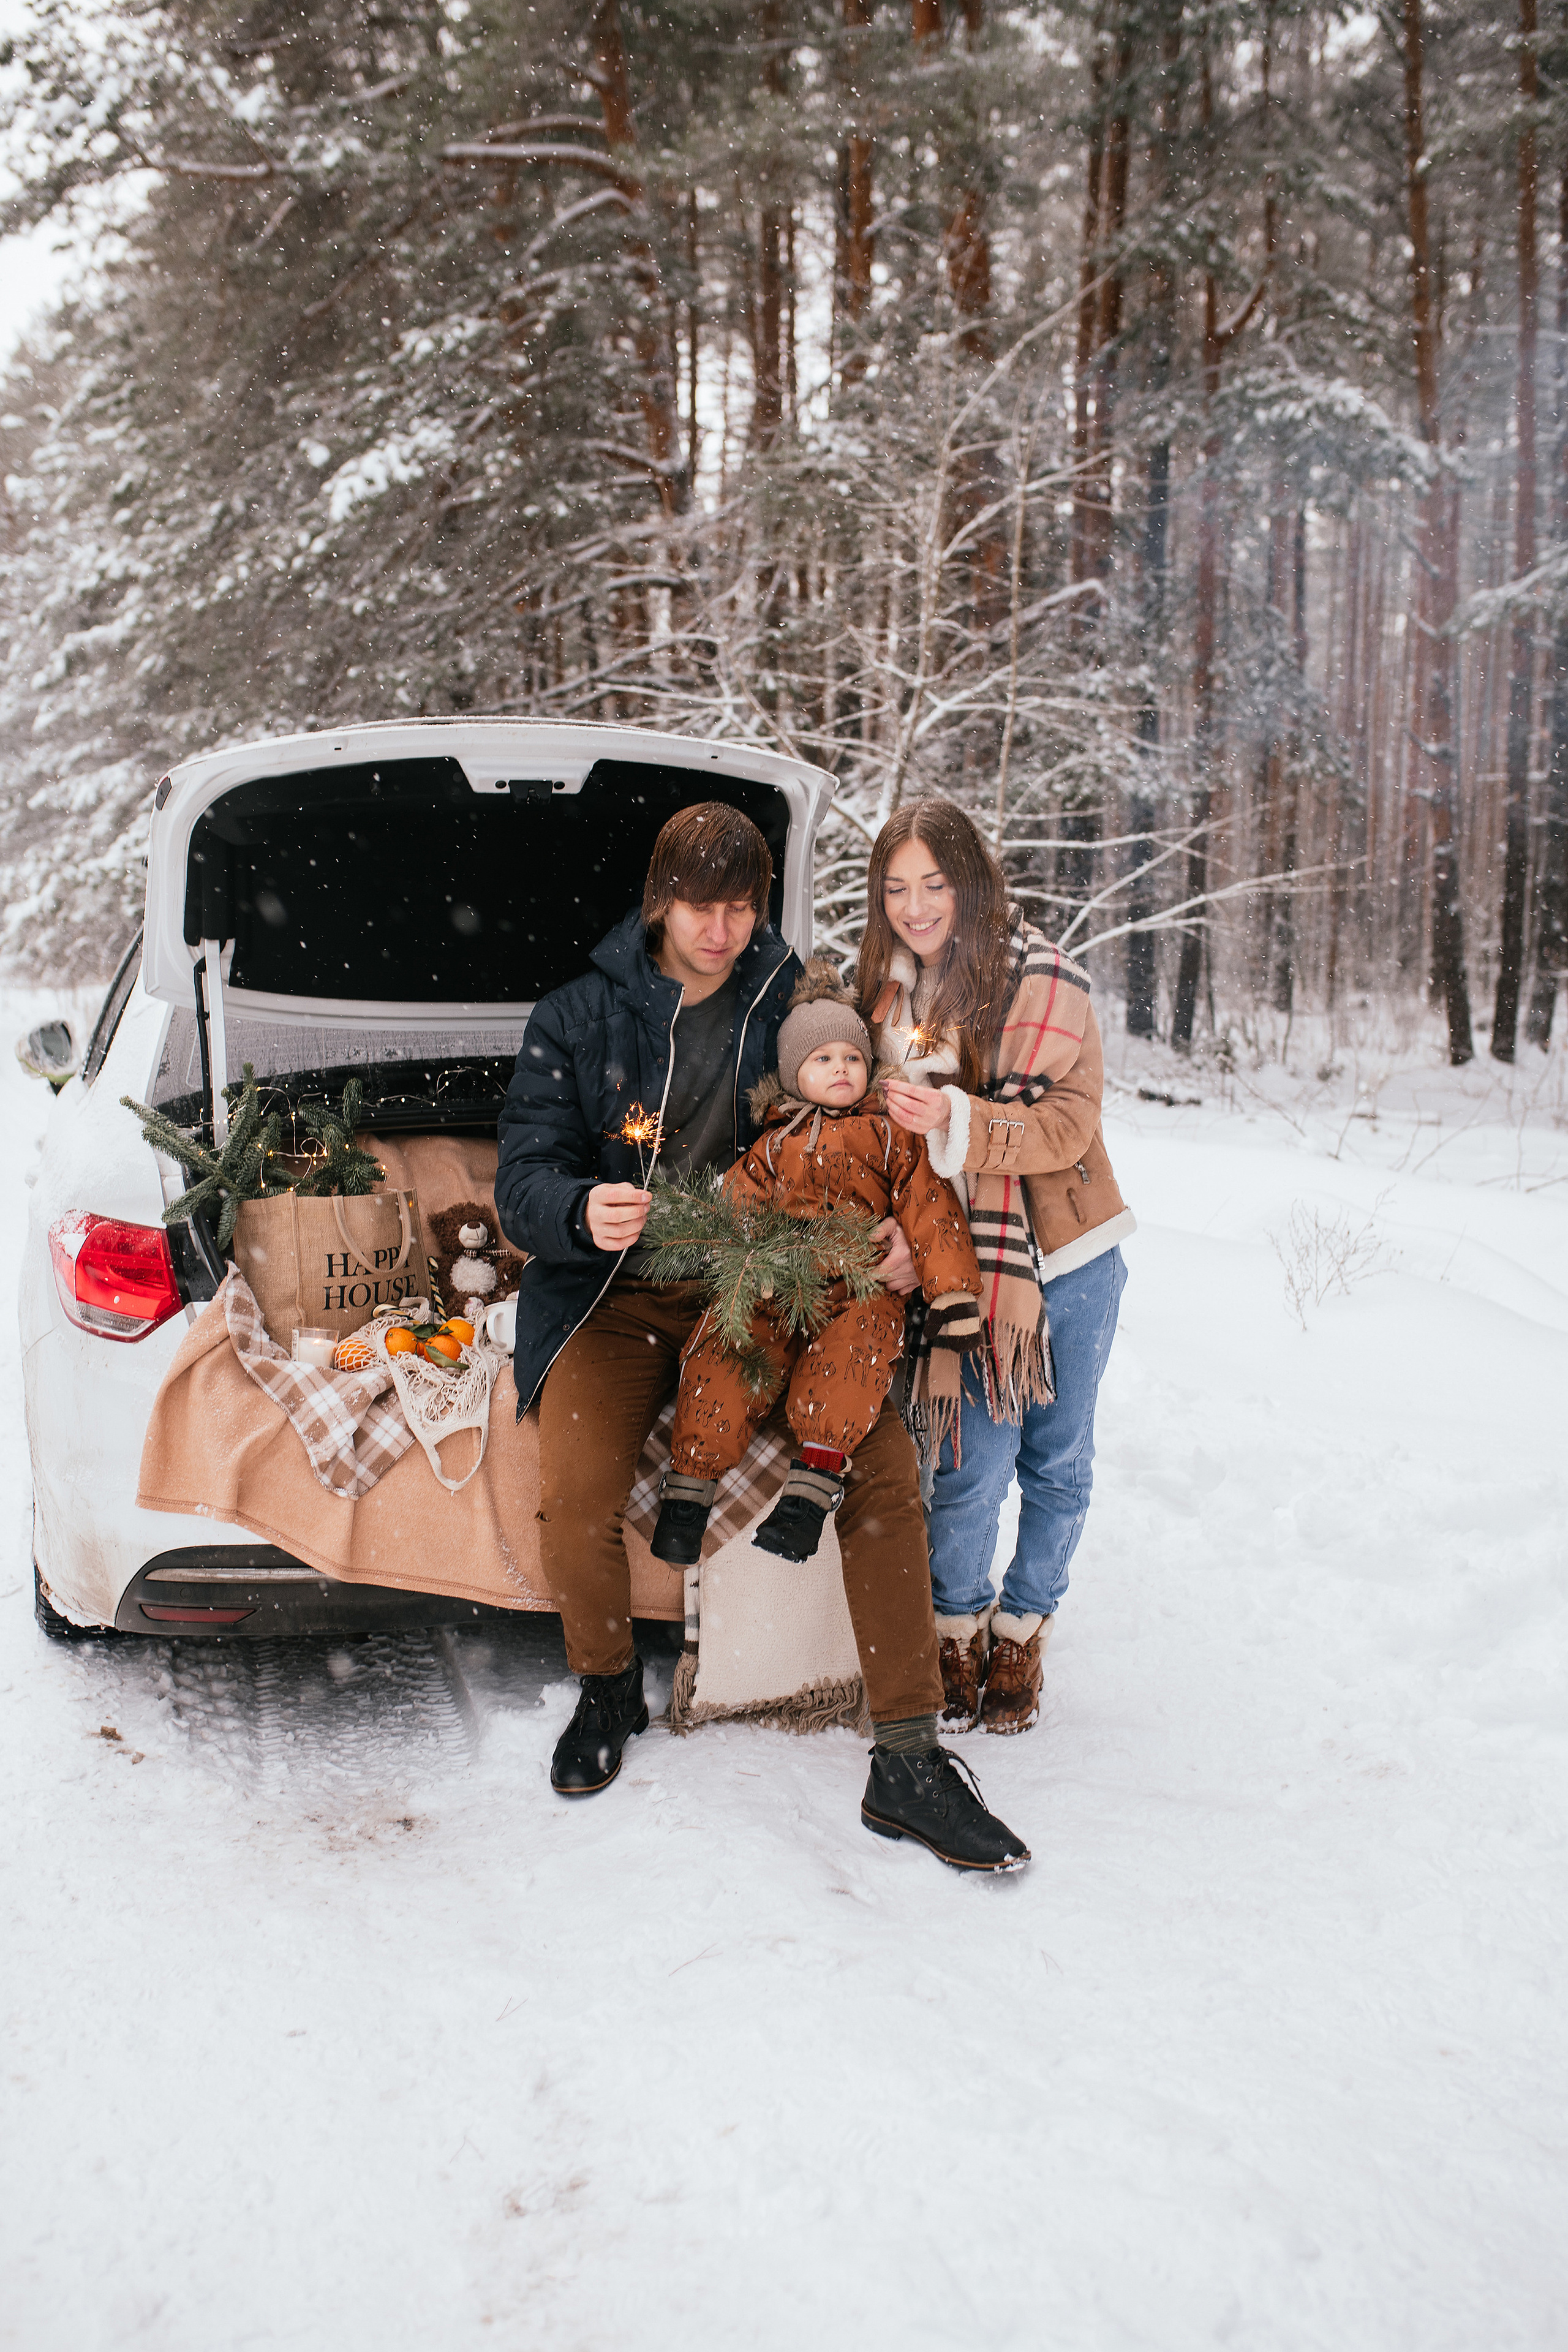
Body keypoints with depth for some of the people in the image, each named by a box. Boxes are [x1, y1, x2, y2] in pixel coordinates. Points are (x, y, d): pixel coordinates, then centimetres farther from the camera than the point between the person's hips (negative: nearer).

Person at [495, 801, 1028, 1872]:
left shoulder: (794, 1004, 7)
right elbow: (525, 1180, -4)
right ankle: (608, 1689, 8)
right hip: (619, 1294, -1)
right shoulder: (577, 1018, 3)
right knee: (577, 1496, -27)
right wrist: (583, 1212, -28)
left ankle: (909, 1763, -10)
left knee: (888, 1461, -21)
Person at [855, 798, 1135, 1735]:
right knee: (975, 1465, -6)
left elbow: (1069, 1124, -14)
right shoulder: (884, 989, 5)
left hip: (1067, 1256, -1)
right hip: (958, 1262, 2)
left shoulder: (1046, 977, -9)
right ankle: (958, 1627, 18)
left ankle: (1024, 1631, 29)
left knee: (1057, 1460, 9)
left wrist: (957, 1120, -29)